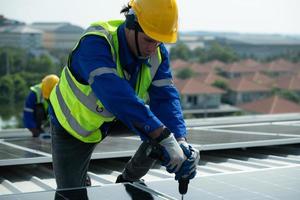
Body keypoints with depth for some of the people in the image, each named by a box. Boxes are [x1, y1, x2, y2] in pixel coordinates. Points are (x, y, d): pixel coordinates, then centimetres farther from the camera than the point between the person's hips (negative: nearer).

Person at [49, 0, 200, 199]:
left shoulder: (157, 52, -19)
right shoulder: (95, 43, -39)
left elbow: (165, 97, -27)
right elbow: (115, 93, -53)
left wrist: (181, 141, -45)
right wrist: (165, 138, -60)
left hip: (116, 119, 4)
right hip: (75, 123, -4)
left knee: (160, 125, -18)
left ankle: (128, 180, 9)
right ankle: (82, 182, 40)